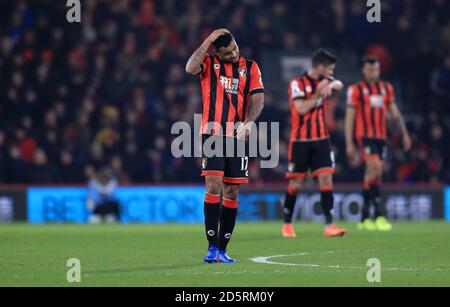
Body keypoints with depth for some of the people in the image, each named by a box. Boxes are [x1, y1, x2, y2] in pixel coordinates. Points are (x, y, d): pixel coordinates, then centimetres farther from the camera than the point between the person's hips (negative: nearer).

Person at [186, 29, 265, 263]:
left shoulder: (250, 67, 10)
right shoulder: (209, 63, 5)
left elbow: (258, 99, 2)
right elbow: (191, 68, -17)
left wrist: (248, 122, -15)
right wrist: (209, 40, -13)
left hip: (237, 136, 3)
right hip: (212, 134, -3)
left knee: (231, 193, 4)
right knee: (213, 187, -14)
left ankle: (222, 249, 10)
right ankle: (212, 246, -11)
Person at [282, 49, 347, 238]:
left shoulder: (323, 82, 9)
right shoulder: (298, 83, -11)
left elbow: (339, 85, -2)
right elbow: (301, 108, -19)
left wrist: (331, 85, -22)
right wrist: (318, 93, -21)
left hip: (321, 140, 5)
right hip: (301, 141, -5)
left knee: (326, 178, -8)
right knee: (296, 183, 1)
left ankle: (329, 225, -12)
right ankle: (287, 224, 18)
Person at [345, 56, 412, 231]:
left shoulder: (387, 88, 12)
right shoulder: (356, 90, -2)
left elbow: (395, 113, 17)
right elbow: (349, 118, -2)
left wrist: (405, 134, 9)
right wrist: (349, 144, -6)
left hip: (381, 137, 5)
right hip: (365, 136, -5)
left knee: (373, 175, 6)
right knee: (375, 168, -20)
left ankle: (365, 218, 14)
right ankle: (379, 214, -20)